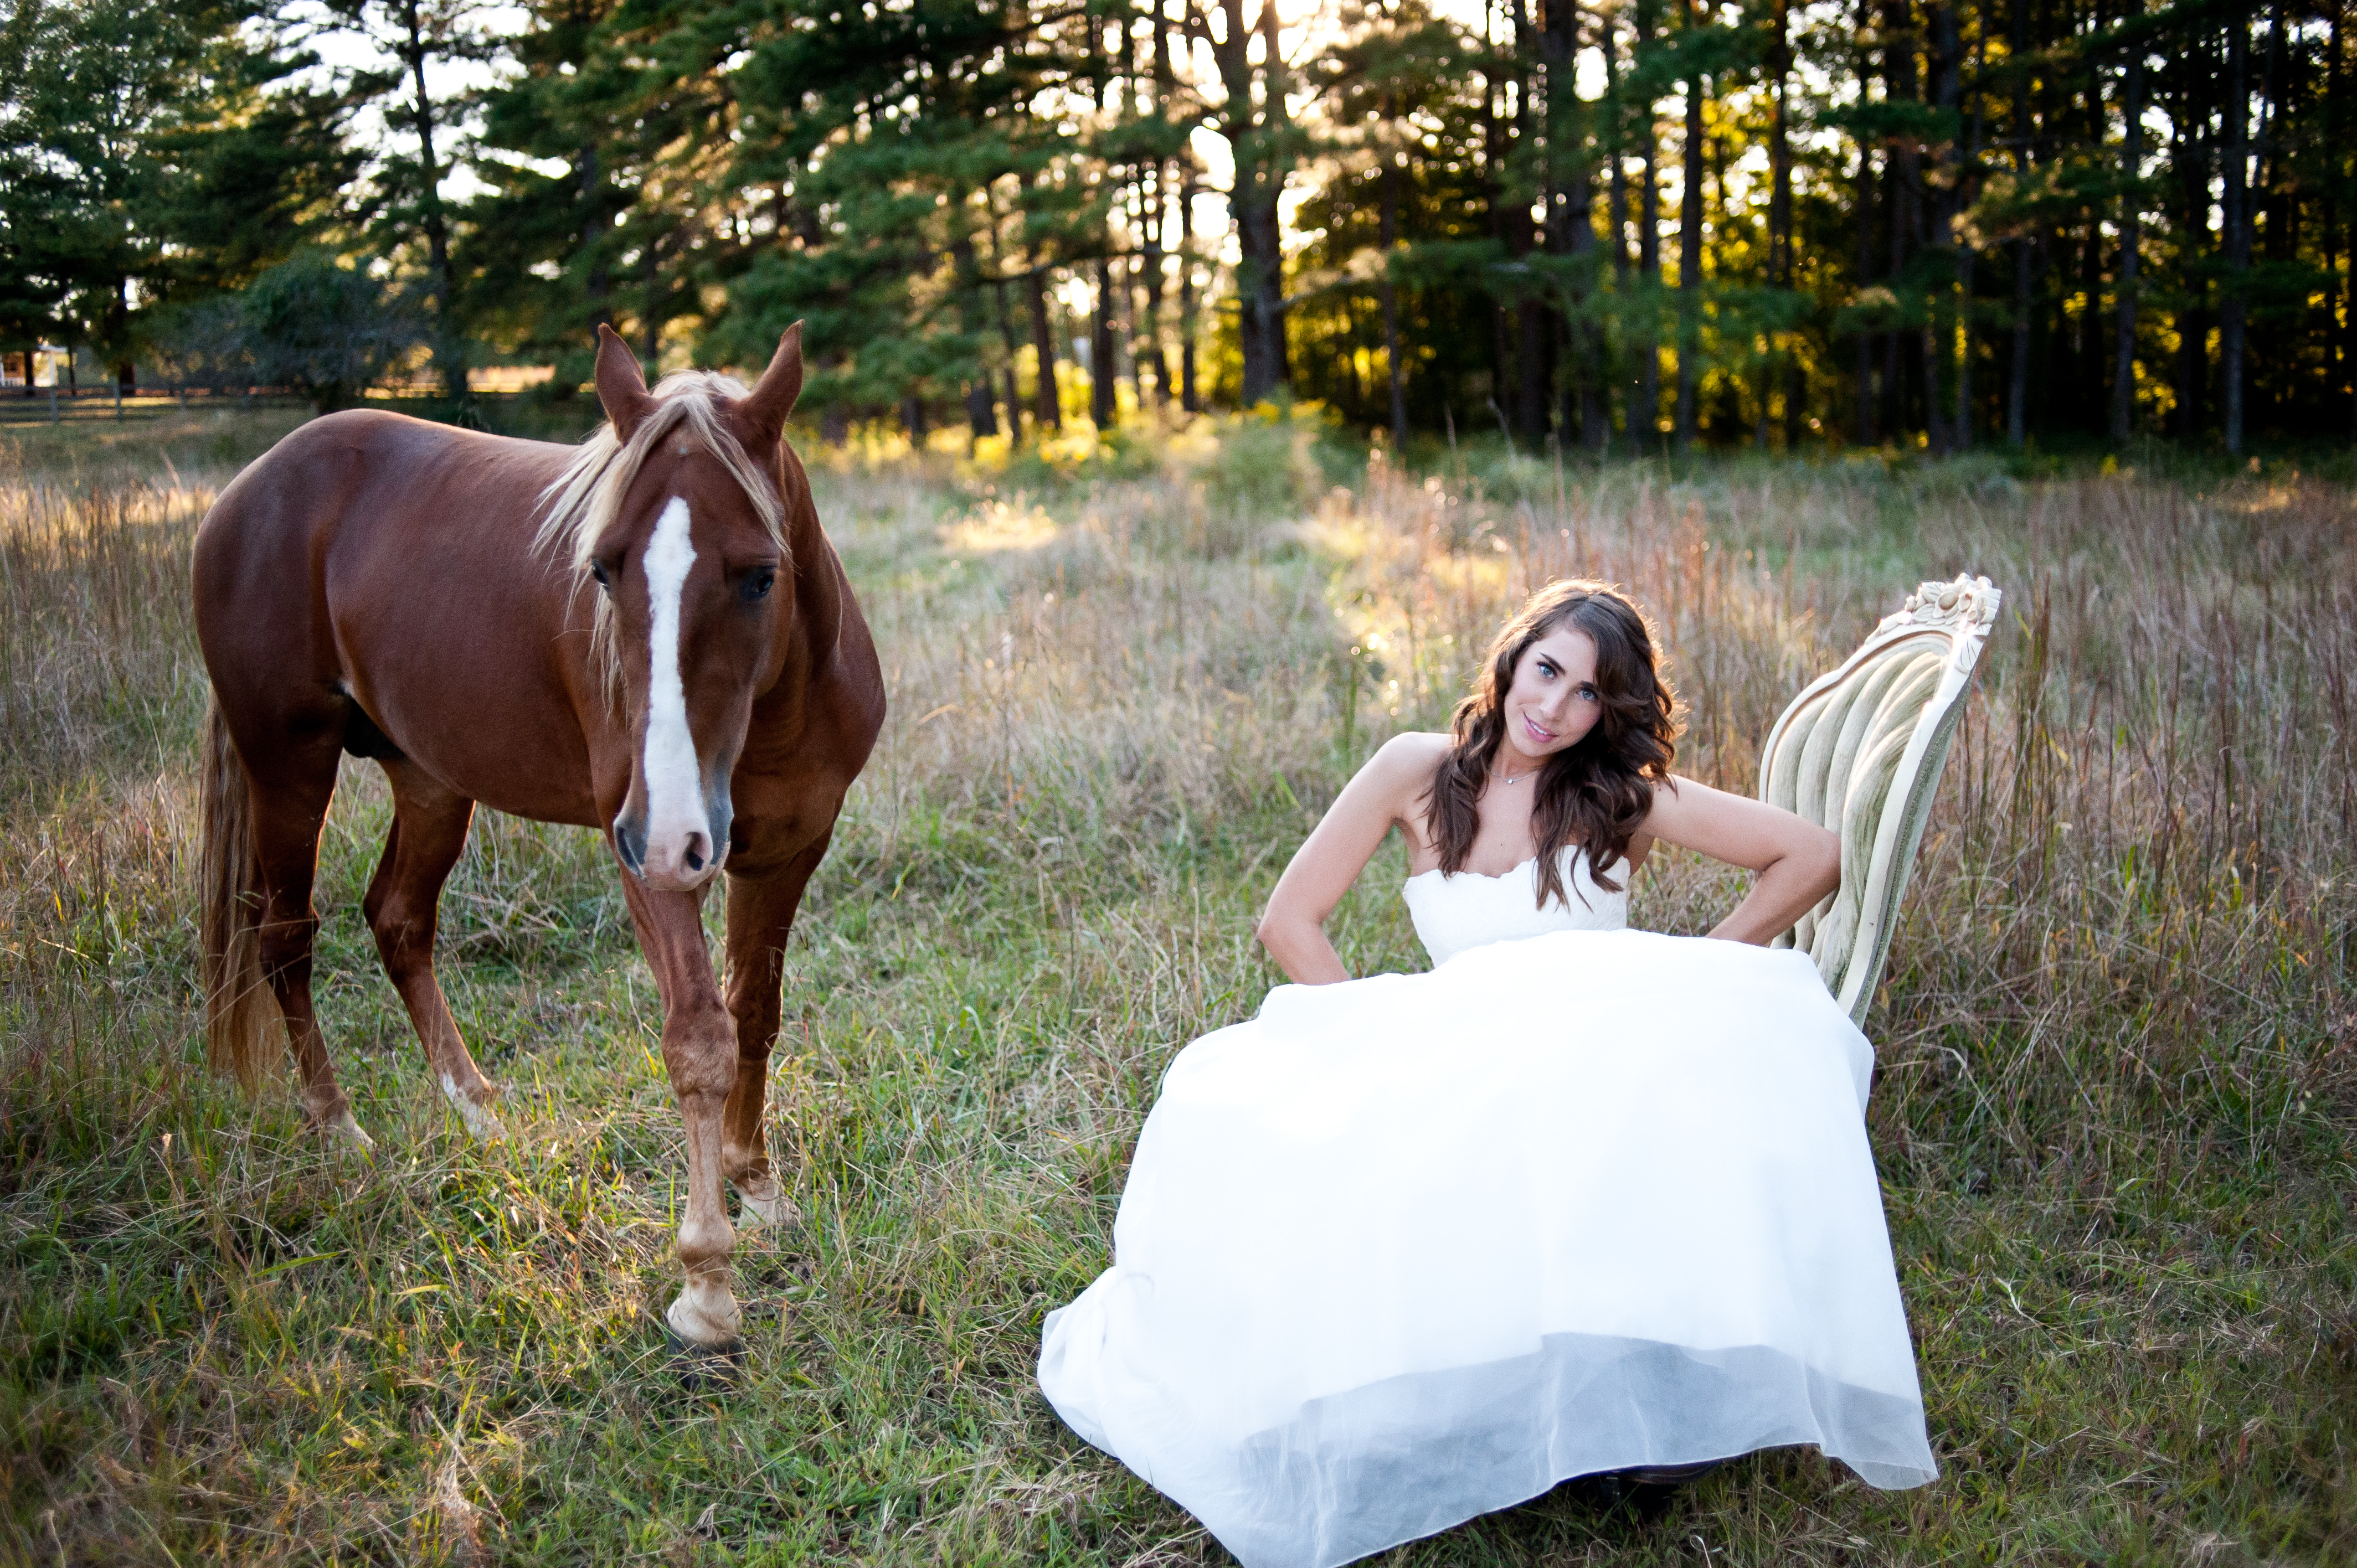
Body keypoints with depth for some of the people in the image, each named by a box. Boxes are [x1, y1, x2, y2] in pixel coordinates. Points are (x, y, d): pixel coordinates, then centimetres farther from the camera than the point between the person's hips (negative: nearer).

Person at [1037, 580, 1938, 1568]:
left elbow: (1812, 855, 2)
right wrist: (1381, 1039, -7)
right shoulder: (1418, 773, 4)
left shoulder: (1624, 799, 2)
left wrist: (1697, 981, -5)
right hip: (1451, 1068, 1)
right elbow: (1289, 922, 4)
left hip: (1600, 1055, -1)